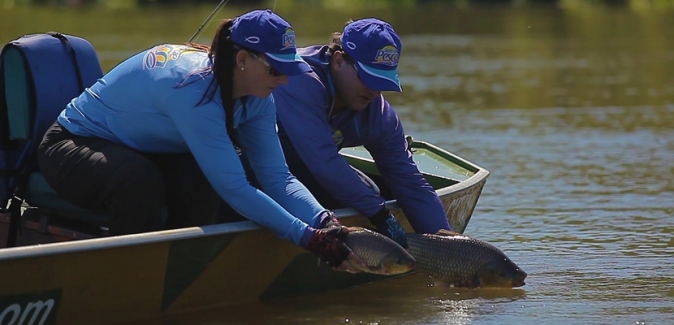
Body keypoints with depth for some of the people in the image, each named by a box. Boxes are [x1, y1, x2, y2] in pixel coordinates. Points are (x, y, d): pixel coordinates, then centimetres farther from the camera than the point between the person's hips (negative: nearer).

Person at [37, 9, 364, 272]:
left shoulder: (256, 99, -10)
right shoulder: (193, 88, -36)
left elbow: (278, 177, -13)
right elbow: (234, 189, -38)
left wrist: (325, 223, -31)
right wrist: (312, 239, -40)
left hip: (138, 151, 7)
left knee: (201, 182, -23)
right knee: (140, 181, -38)